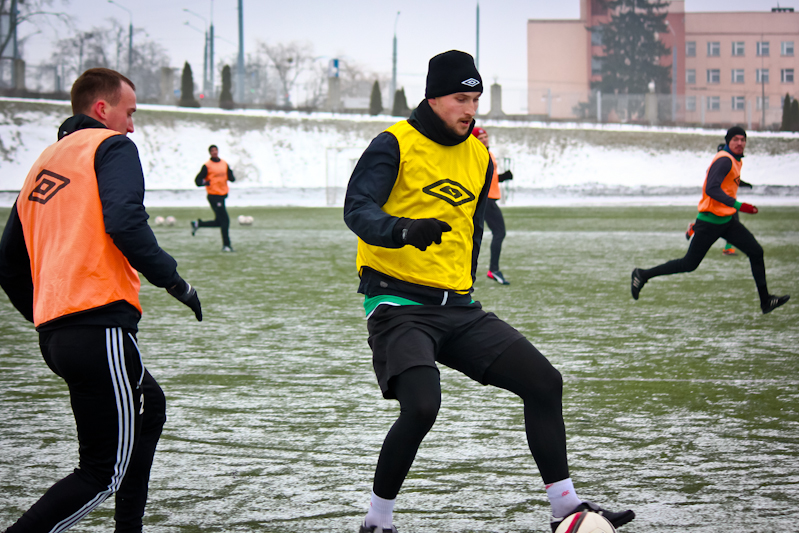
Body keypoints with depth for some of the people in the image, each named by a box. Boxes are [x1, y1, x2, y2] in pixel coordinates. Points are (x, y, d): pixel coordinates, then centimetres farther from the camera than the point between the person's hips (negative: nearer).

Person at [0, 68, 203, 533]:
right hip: (100, 326, -9)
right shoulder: (111, 147, 0)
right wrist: (172, 279, -10)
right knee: (105, 472, -6)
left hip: (54, 333, 9)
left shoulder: (43, 166, 22)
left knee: (150, 407, 30)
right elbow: (124, 223, -19)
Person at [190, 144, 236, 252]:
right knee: (225, 220, -10)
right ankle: (226, 245, -2)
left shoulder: (224, 164, 12)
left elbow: (231, 178, 15)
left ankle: (197, 224, 29)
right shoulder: (207, 166, -5)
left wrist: (231, 177, -9)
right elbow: (197, 180, -5)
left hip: (223, 195, 7)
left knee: (219, 222, 11)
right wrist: (205, 182, -26)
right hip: (214, 196, -7)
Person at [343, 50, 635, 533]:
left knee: (544, 381, -2)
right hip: (399, 305, -7)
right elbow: (357, 209, -20)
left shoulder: (479, 158, 15)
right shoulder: (396, 145, -6)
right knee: (422, 407, -27)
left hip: (458, 308, 7)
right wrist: (404, 231, -39)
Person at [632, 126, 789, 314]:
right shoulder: (724, 160, -17)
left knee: (756, 252, -1)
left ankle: (765, 301, 4)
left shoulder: (736, 161, 14)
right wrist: (738, 205, -37)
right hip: (710, 222, -9)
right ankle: (642, 275, 10)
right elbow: (712, 189, -29)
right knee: (689, 264, -2)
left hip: (727, 221, 9)